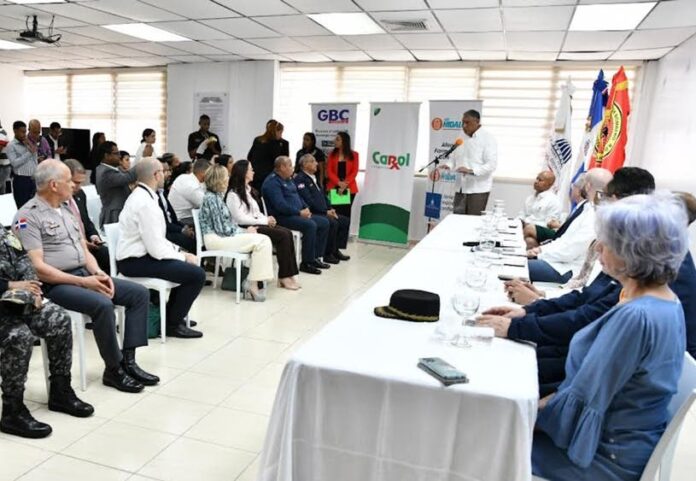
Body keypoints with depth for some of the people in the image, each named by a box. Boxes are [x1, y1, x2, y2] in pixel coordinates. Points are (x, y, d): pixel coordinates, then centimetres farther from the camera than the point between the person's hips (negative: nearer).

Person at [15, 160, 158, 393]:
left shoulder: (68, 208, 14)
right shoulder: (28, 216, -10)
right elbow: (37, 268, -17)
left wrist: (98, 273, -4)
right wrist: (82, 282, -20)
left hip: (84, 274, 8)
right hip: (55, 283, -8)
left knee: (139, 293, -5)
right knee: (103, 304, -33)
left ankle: (128, 360, -6)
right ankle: (113, 369, -14)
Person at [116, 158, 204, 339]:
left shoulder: (140, 195, 11)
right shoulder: (146, 203, -22)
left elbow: (156, 238, 15)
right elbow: (156, 248, -23)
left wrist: (179, 251, 6)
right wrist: (183, 257, -10)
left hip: (138, 255, 10)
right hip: (136, 262, -10)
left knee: (189, 264, 18)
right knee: (197, 274, -15)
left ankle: (173, 314, 27)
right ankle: (173, 324, 2)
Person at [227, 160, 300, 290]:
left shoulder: (249, 190, 20)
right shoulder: (233, 194, -9)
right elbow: (240, 219, -16)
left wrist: (267, 219, -1)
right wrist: (264, 221, -13)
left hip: (257, 224, 9)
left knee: (288, 233, -15)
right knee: (283, 235, -23)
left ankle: (289, 274, -18)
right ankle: (284, 276, -17)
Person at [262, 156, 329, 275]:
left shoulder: (288, 179, 19)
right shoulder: (272, 182, -13)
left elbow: (297, 196, 24)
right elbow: (280, 205, -23)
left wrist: (305, 208, 5)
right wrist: (299, 212, -20)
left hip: (296, 214, 10)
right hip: (282, 217, -10)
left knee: (324, 223, 1)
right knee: (310, 225, -30)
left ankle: (315, 257, 3)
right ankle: (306, 263, -22)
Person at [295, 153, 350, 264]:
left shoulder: (314, 178, 20)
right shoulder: (300, 179, -10)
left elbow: (323, 196, 23)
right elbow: (308, 200, -19)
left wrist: (330, 209, 5)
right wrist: (326, 212, -18)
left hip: (323, 212, 10)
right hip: (312, 213, -10)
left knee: (345, 221, 1)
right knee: (332, 223, -28)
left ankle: (336, 249, 6)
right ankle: (327, 254, -14)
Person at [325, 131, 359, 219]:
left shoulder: (354, 154, 3)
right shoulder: (332, 154, 8)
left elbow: (354, 172, -3)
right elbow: (329, 171, 1)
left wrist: (345, 184, -15)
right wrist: (339, 183, -15)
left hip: (349, 188, -1)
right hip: (334, 187, 1)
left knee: (346, 212, 2)